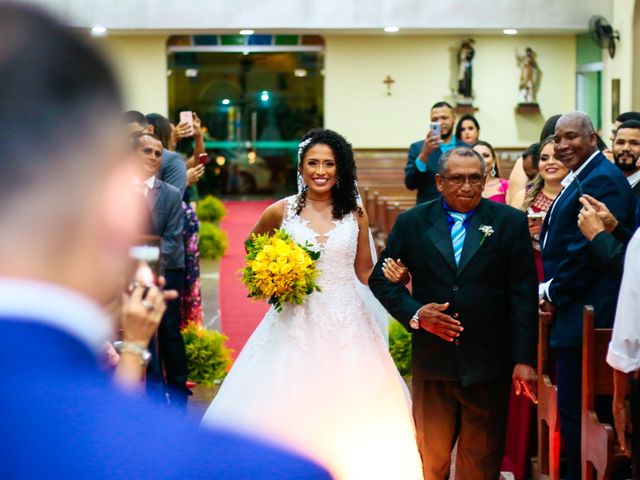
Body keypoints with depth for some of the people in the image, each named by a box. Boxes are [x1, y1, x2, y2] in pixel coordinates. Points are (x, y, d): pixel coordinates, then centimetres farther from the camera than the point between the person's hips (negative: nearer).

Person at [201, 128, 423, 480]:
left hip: (346, 325, 1)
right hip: (296, 323, -1)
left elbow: (365, 272, 8)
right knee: (287, 409, 0)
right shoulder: (281, 211, 0)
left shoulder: (355, 214, 3)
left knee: (349, 415, 2)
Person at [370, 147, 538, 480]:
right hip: (432, 362, 1)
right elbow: (380, 278, 7)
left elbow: (524, 295, -2)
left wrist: (524, 359, -7)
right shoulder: (412, 223, 3)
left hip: (488, 365, -1)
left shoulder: (511, 222, 0)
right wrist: (414, 313, -10)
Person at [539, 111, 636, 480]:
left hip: (585, 312, -10)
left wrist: (552, 293, -11)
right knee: (574, 405, 14)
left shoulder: (602, 179, -15)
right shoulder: (579, 177, 17)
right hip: (570, 308, 10)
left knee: (575, 407, -7)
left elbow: (588, 249, -22)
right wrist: (550, 292, 10)